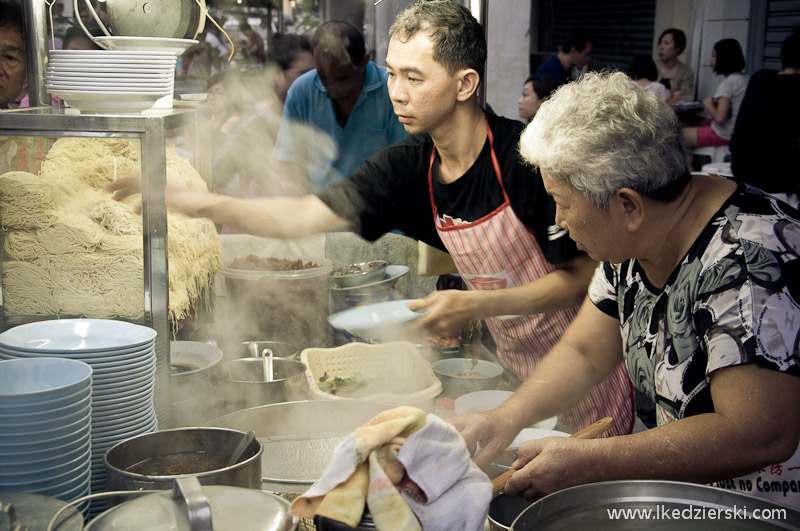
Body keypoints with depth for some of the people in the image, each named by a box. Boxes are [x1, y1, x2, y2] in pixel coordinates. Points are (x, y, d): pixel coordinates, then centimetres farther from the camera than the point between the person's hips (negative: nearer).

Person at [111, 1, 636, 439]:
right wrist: (193, 201, -18)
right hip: (514, 367, 5)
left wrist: (477, 305, -28)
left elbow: (582, 276, -18)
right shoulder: (410, 168, -6)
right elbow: (303, 216, -8)